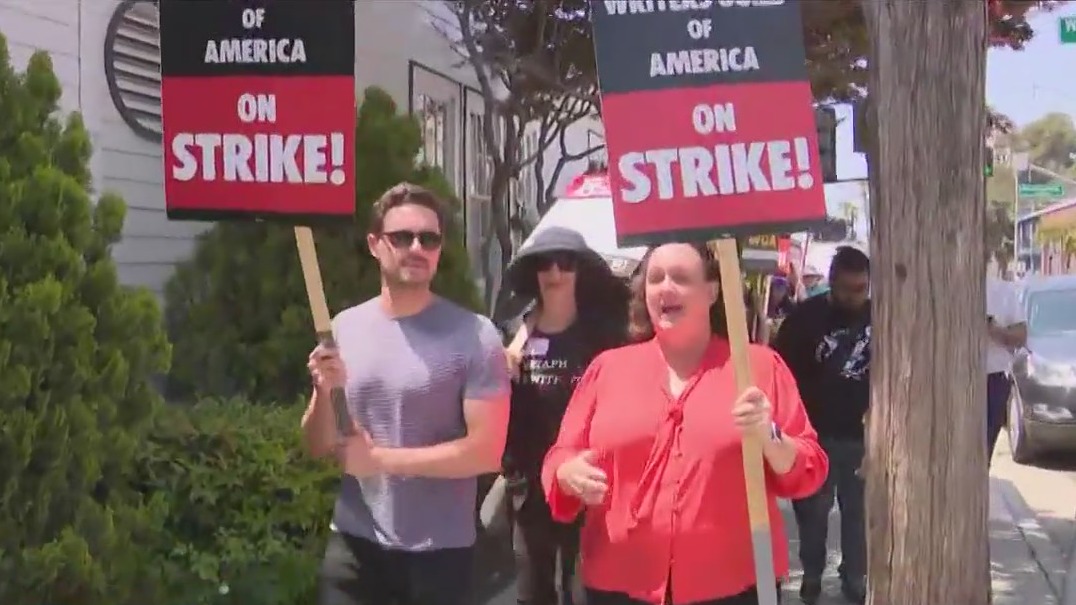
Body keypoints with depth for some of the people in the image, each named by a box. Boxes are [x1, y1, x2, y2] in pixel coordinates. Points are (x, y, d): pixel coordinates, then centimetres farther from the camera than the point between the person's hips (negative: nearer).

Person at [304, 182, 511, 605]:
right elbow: (319, 448, 7)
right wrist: (324, 392, -13)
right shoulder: (343, 329, 2)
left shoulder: (474, 336, -9)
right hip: (354, 545, 3)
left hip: (438, 551, -3)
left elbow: (486, 451, -13)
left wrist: (381, 459, -12)